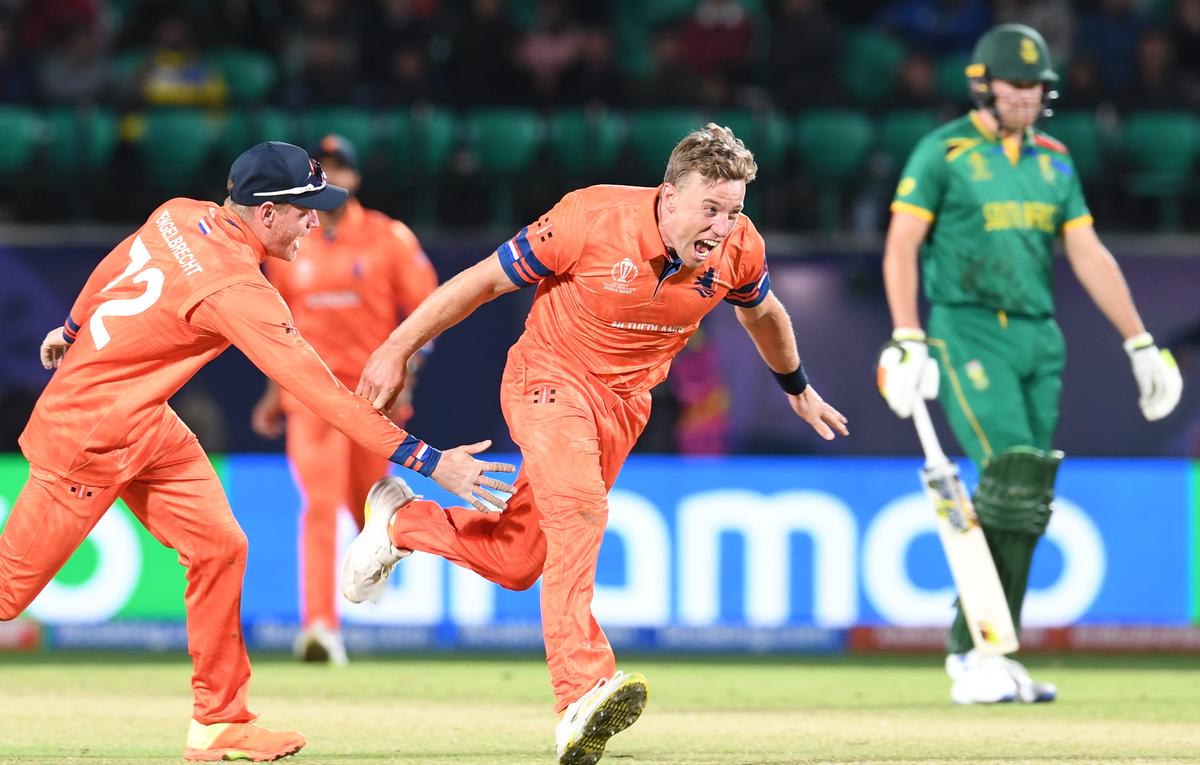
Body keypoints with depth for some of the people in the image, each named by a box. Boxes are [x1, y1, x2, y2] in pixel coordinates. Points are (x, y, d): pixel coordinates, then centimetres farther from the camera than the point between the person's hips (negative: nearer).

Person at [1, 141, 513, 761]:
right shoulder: (237, 289, -29)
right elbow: (322, 393, -30)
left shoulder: (179, 216, -4)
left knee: (218, 547, 3)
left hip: (148, 428, 9)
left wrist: (73, 330, 35)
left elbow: (111, 269, 16)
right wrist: (425, 460, -30)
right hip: (88, 430, -9)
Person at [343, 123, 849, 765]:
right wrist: (397, 350, -11)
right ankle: (584, 694, -42)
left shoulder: (738, 249, -10)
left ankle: (404, 523, 34)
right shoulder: (593, 219, -23)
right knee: (579, 513, -32)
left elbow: (761, 311, 15)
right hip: (551, 377, -5)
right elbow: (485, 280, -14)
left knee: (515, 563, 7)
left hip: (625, 404, 6)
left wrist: (796, 387, 31)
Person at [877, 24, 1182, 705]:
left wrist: (1140, 343, 8)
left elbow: (1089, 254, 14)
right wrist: (907, 339, -17)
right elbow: (901, 246, -6)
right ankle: (976, 658, -17)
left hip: (1038, 340, 6)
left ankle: (982, 656, 10)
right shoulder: (943, 153, -2)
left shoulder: (1053, 161, 15)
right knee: (1010, 476, -19)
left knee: (1028, 502, 2)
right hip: (966, 333, -6)